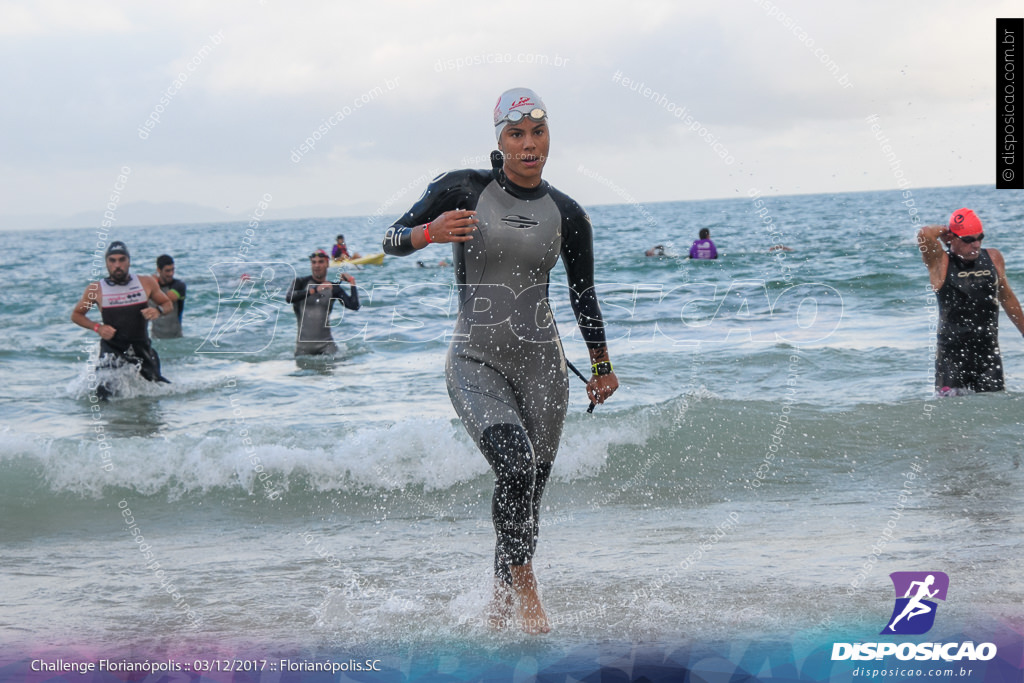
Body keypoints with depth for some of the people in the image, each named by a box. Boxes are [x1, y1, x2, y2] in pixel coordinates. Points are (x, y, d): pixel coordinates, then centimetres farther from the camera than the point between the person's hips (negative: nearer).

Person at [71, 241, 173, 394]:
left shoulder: (146, 283, 0)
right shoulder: (96, 289, -4)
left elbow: (168, 304, 12)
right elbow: (76, 315, 7)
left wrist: (158, 310, -12)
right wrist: (97, 327, -10)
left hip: (142, 346, 2)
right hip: (112, 347, -2)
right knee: (103, 390, -20)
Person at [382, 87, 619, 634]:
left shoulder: (567, 215, 4)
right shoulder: (463, 188, -4)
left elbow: (583, 295, 17)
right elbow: (392, 240, 1)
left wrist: (601, 365, 22)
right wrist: (430, 232, -21)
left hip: (540, 362, 3)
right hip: (475, 361, -3)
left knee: (530, 490, 4)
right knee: (516, 465, -24)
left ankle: (501, 604, 24)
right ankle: (522, 578, -1)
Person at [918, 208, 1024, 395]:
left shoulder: (993, 258, 9)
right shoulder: (940, 262, -6)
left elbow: (1007, 297, 22)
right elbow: (924, 234, -26)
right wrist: (944, 230, -5)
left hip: (989, 352, 4)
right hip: (951, 353, -4)